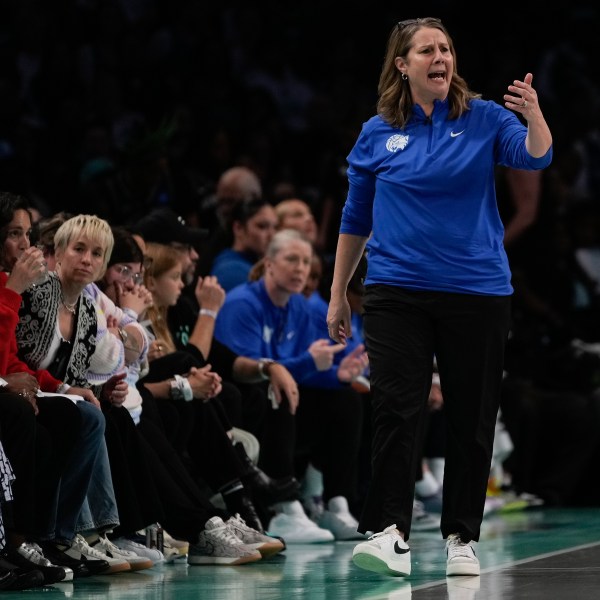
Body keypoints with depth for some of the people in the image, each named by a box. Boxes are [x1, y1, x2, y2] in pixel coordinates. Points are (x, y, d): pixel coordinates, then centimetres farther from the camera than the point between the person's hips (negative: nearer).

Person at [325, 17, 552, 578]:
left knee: (471, 418, 6)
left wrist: (533, 114, -40)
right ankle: (390, 535, -16)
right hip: (397, 293, 0)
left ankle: (461, 538, 15)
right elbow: (355, 219, 13)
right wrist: (337, 295, 15)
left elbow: (535, 156, -19)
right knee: (395, 410, -12)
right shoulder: (377, 134, 4)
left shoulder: (483, 118, -1)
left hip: (477, 292, 0)